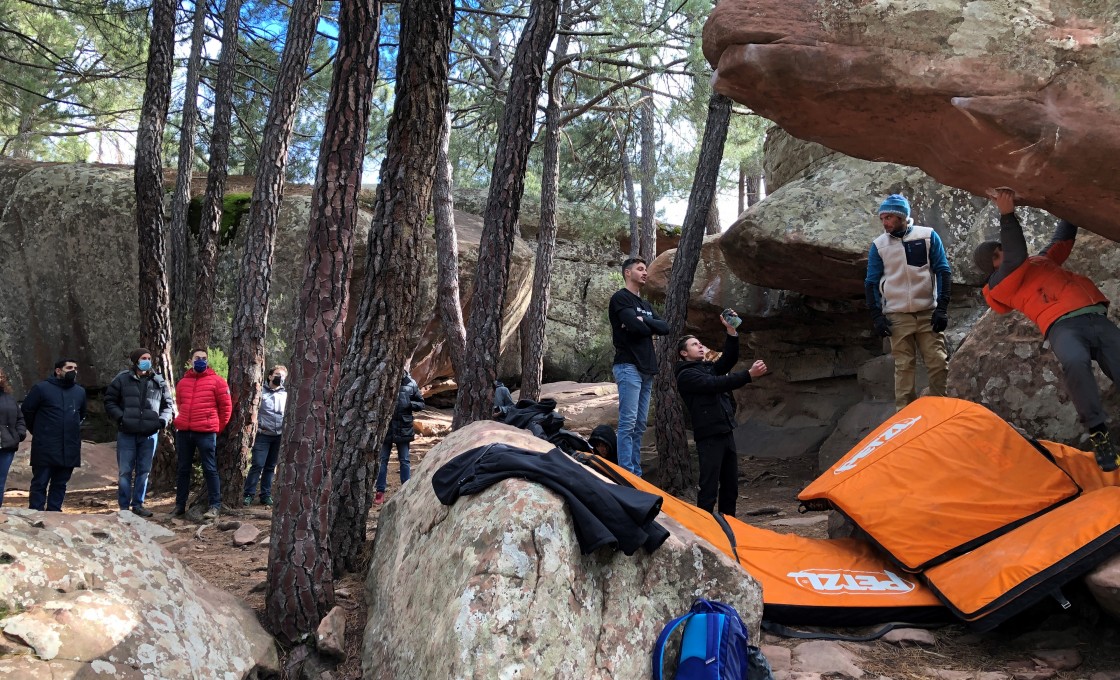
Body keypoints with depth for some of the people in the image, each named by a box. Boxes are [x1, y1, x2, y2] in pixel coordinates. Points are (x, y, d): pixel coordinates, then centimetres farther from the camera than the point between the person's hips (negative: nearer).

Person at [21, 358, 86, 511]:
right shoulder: (42, 388, -5)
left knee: (60, 484, 10)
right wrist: (38, 431, 10)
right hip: (45, 448, -5)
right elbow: (26, 409, 2)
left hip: (69, 449, 5)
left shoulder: (80, 392, 11)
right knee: (40, 483, -1)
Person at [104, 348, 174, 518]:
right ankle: (124, 507, 7)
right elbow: (109, 401, 3)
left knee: (144, 471, 8)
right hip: (127, 433, -2)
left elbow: (167, 404, 15)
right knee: (125, 471, -1)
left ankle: (138, 504, 18)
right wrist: (120, 418, -10)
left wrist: (162, 421, -2)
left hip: (149, 434, 2)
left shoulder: (159, 381, 7)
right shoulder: (122, 379, 0)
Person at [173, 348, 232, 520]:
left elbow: (226, 407, 0)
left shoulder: (216, 381, -2)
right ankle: (180, 505, 20)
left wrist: (218, 428, 3)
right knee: (183, 469, 12)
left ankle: (215, 505, 2)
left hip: (206, 433, -5)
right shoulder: (182, 382, 12)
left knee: (210, 469, -2)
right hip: (183, 432, 5)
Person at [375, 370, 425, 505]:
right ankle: (380, 491, 14)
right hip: (385, 427, 0)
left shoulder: (411, 384, -2)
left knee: (404, 461, 9)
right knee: (382, 460, 6)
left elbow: (421, 403, 7)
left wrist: (410, 404, -13)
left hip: (403, 428, 0)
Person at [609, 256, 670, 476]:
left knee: (640, 424, 6)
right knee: (628, 423, -12)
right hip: (629, 366, -8)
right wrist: (650, 327, 2)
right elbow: (635, 327, -17)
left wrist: (644, 321, -8)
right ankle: (626, 474, -14)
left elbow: (665, 327, 8)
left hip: (647, 368, 8)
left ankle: (636, 472, 9)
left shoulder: (645, 305, 23)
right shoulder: (620, 298, -3)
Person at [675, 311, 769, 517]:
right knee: (709, 487, -9)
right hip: (709, 436, -9)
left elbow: (729, 360, 6)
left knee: (730, 486, 12)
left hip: (726, 433, 9)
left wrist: (731, 331, -4)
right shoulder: (686, 375, -8)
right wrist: (749, 375, -25)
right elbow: (717, 384, -20)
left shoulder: (708, 367, 19)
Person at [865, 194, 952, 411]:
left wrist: (942, 308, -6)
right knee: (903, 366, -1)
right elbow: (871, 283, 7)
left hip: (928, 313, 0)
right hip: (897, 316, 0)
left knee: (939, 363, -5)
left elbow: (943, 271, 2)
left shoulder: (928, 236, 2)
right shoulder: (878, 245, 4)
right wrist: (877, 316, -1)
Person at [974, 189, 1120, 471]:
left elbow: (1064, 237, 46)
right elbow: (1016, 258, -4)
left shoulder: (1043, 260, 32)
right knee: (1075, 363, -39)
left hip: (1097, 318, 6)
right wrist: (1007, 215, -8)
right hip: (1063, 326, -6)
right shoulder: (1003, 286, 12)